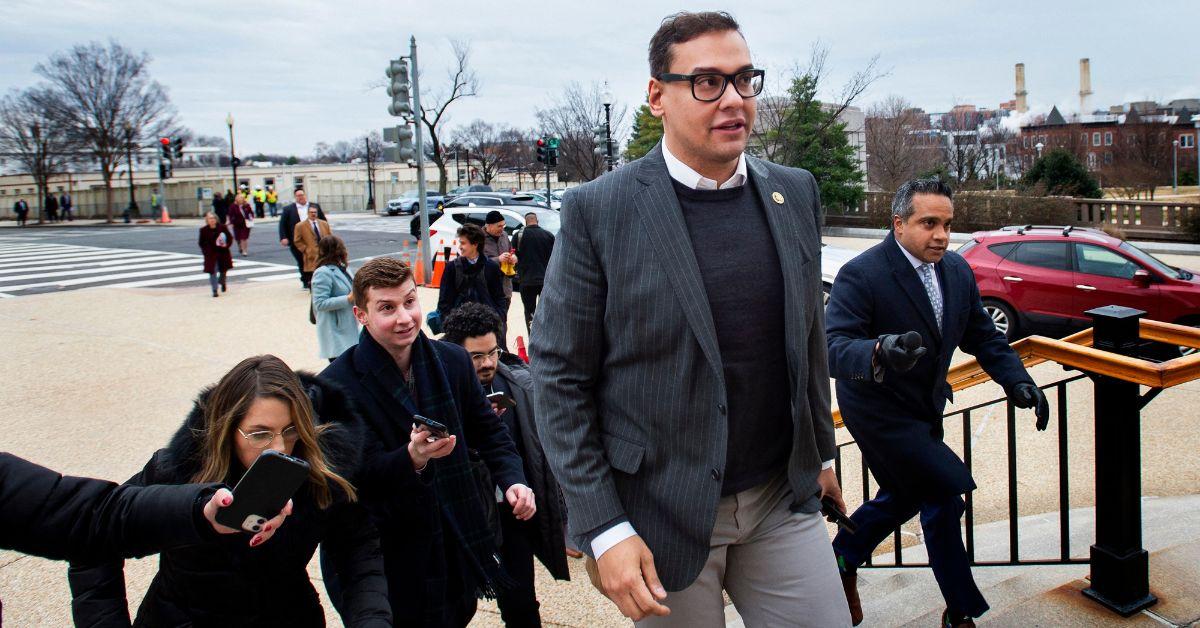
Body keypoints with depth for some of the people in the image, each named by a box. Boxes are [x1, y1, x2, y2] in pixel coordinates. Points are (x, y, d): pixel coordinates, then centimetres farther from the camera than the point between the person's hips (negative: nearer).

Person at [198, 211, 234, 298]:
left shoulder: (222, 227, -4)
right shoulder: (203, 230, -4)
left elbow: (230, 238, 3)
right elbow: (201, 243, 3)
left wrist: (226, 245, -15)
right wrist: (206, 251, -10)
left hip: (223, 253, 1)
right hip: (211, 254, -1)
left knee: (223, 270, 12)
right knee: (212, 272, -5)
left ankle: (222, 282, 44)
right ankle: (215, 290, 3)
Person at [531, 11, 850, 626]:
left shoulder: (796, 192, 3)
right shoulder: (597, 210, -12)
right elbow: (559, 375, -11)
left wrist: (820, 451, 19)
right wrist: (603, 528, -14)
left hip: (783, 500, 4)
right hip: (663, 512, -4)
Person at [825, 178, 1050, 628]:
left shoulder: (957, 271, -1)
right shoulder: (861, 275, -25)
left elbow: (981, 335, 6)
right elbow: (833, 347, -33)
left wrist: (1017, 381, -11)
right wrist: (880, 352, -54)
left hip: (922, 406, 8)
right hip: (878, 409, -8)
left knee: (906, 494, 20)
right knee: (945, 490, -9)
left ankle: (843, 558, 44)